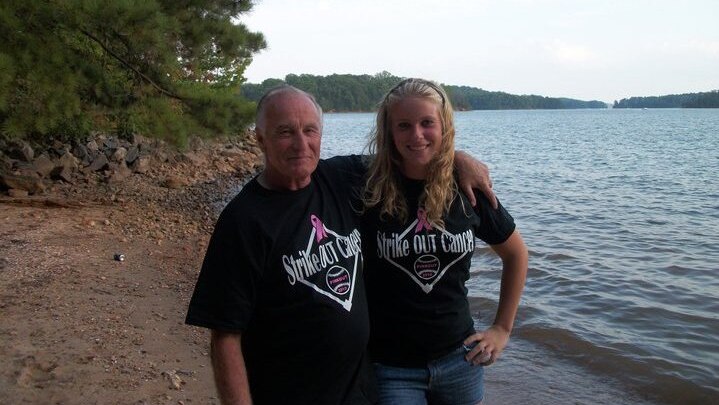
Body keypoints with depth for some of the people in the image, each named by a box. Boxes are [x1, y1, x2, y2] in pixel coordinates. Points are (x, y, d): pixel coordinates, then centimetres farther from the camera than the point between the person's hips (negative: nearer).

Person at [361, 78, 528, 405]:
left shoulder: (467, 190, -4)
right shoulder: (367, 190, -13)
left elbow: (515, 254, 11)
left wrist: (502, 329, 8)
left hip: (458, 359, 3)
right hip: (390, 367, -3)